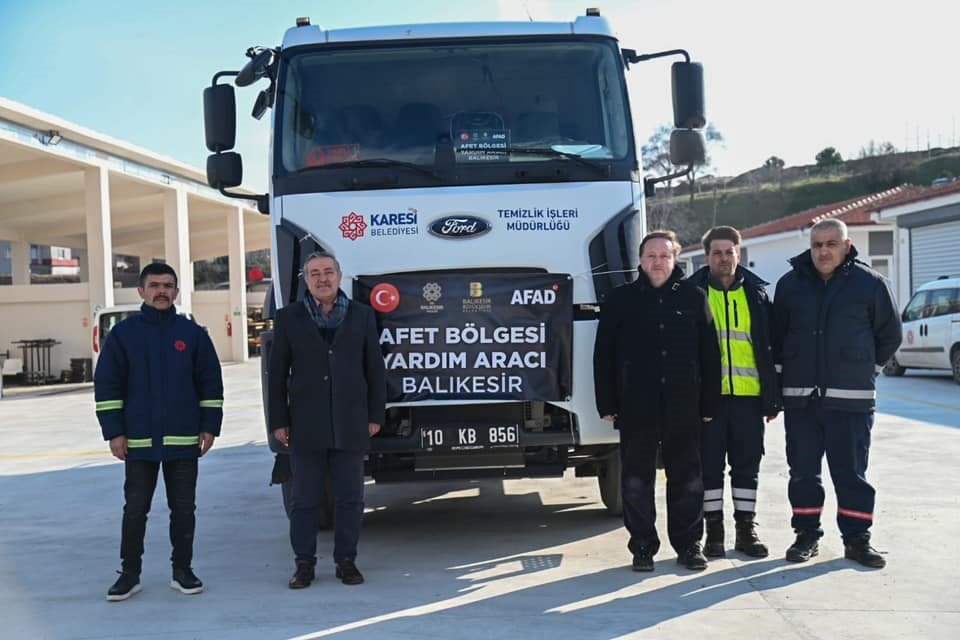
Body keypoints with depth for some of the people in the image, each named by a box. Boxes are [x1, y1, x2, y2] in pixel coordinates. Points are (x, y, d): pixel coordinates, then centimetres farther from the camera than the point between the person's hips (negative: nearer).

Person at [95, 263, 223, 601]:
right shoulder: (124, 333, 1)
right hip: (138, 441, -1)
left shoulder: (192, 333, 4)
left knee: (184, 509, 8)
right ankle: (129, 574, 16)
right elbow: (107, 385, 1)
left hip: (184, 440, 1)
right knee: (135, 509, 5)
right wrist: (114, 432, -5)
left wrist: (209, 427, 1)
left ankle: (182, 571, 19)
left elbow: (211, 382, 6)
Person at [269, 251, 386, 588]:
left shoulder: (362, 315, 6)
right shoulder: (289, 318, 4)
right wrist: (278, 421, 0)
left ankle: (346, 560, 18)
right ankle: (304, 563, 15)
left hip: (350, 424, 1)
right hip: (305, 425, -1)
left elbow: (375, 368, 7)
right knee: (304, 498, 5)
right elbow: (277, 373, 4)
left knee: (350, 497, 6)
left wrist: (375, 415, 3)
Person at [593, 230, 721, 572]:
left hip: (684, 407, 1)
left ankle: (688, 544, 19)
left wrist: (709, 404, 3)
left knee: (687, 479, 7)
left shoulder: (694, 297, 7)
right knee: (636, 480, 5)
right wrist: (607, 404, -1)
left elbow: (710, 355, 8)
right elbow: (603, 356, 5)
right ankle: (642, 547, 16)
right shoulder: (620, 299, 5)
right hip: (636, 408, 0)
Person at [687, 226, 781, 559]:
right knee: (709, 463, 4)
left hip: (748, 393, 2)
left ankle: (746, 529, 17)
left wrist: (772, 397, 5)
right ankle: (714, 530, 14)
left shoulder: (756, 293, 10)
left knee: (747, 463, 8)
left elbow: (770, 347, 10)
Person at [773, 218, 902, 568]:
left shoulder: (870, 283, -2)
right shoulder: (790, 283, 5)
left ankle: (857, 539, 12)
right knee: (803, 471, 8)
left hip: (851, 398, -2)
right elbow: (777, 334, 16)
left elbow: (890, 334, 8)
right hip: (800, 397, 3)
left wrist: (865, 367, 10)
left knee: (851, 472, 3)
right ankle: (807, 535, 18)